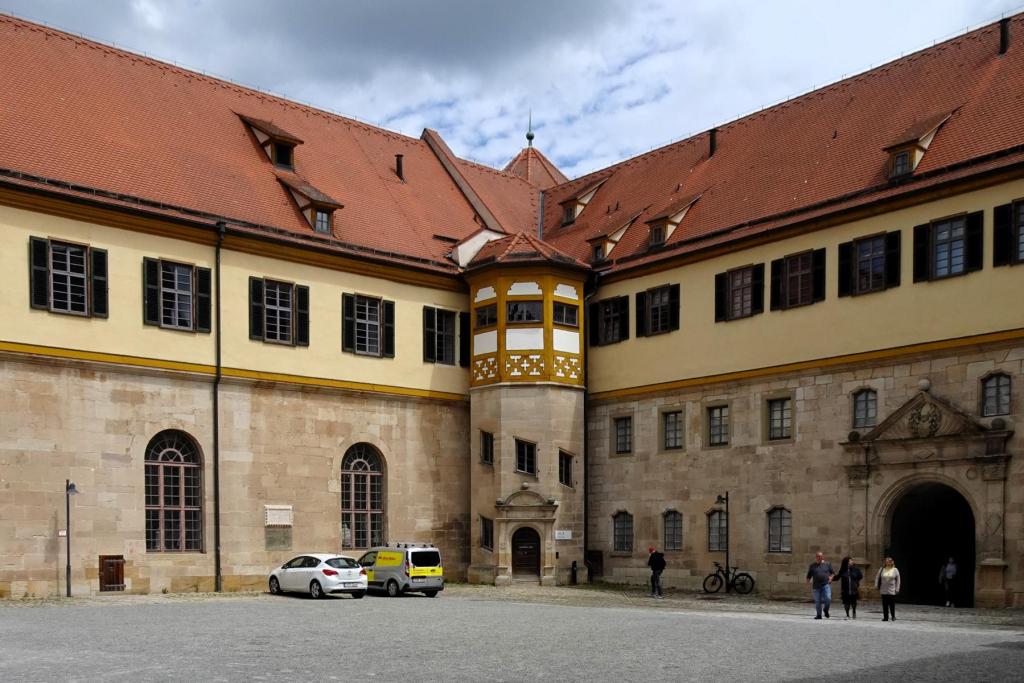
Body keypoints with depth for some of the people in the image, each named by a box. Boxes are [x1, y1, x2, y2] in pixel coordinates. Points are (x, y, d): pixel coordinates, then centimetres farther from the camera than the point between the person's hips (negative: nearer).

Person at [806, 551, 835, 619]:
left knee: (828, 598, -15)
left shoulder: (827, 564, 8)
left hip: (826, 585, -1)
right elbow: (809, 576, 11)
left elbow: (833, 572, 16)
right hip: (816, 586, 1)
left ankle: (826, 610, 13)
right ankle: (818, 615, 16)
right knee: (817, 601, 3)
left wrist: (831, 577, -2)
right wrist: (808, 582, -5)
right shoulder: (812, 566, 8)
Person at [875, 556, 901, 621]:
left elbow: (898, 580, 3)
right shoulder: (882, 569, 4)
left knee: (892, 604, -1)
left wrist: (897, 589, -2)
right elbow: (877, 578, 8)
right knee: (885, 605, 4)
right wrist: (877, 587, 2)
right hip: (883, 591, 2)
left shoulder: (895, 570, 1)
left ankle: (893, 616, 16)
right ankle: (885, 617, 10)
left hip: (892, 591, -2)